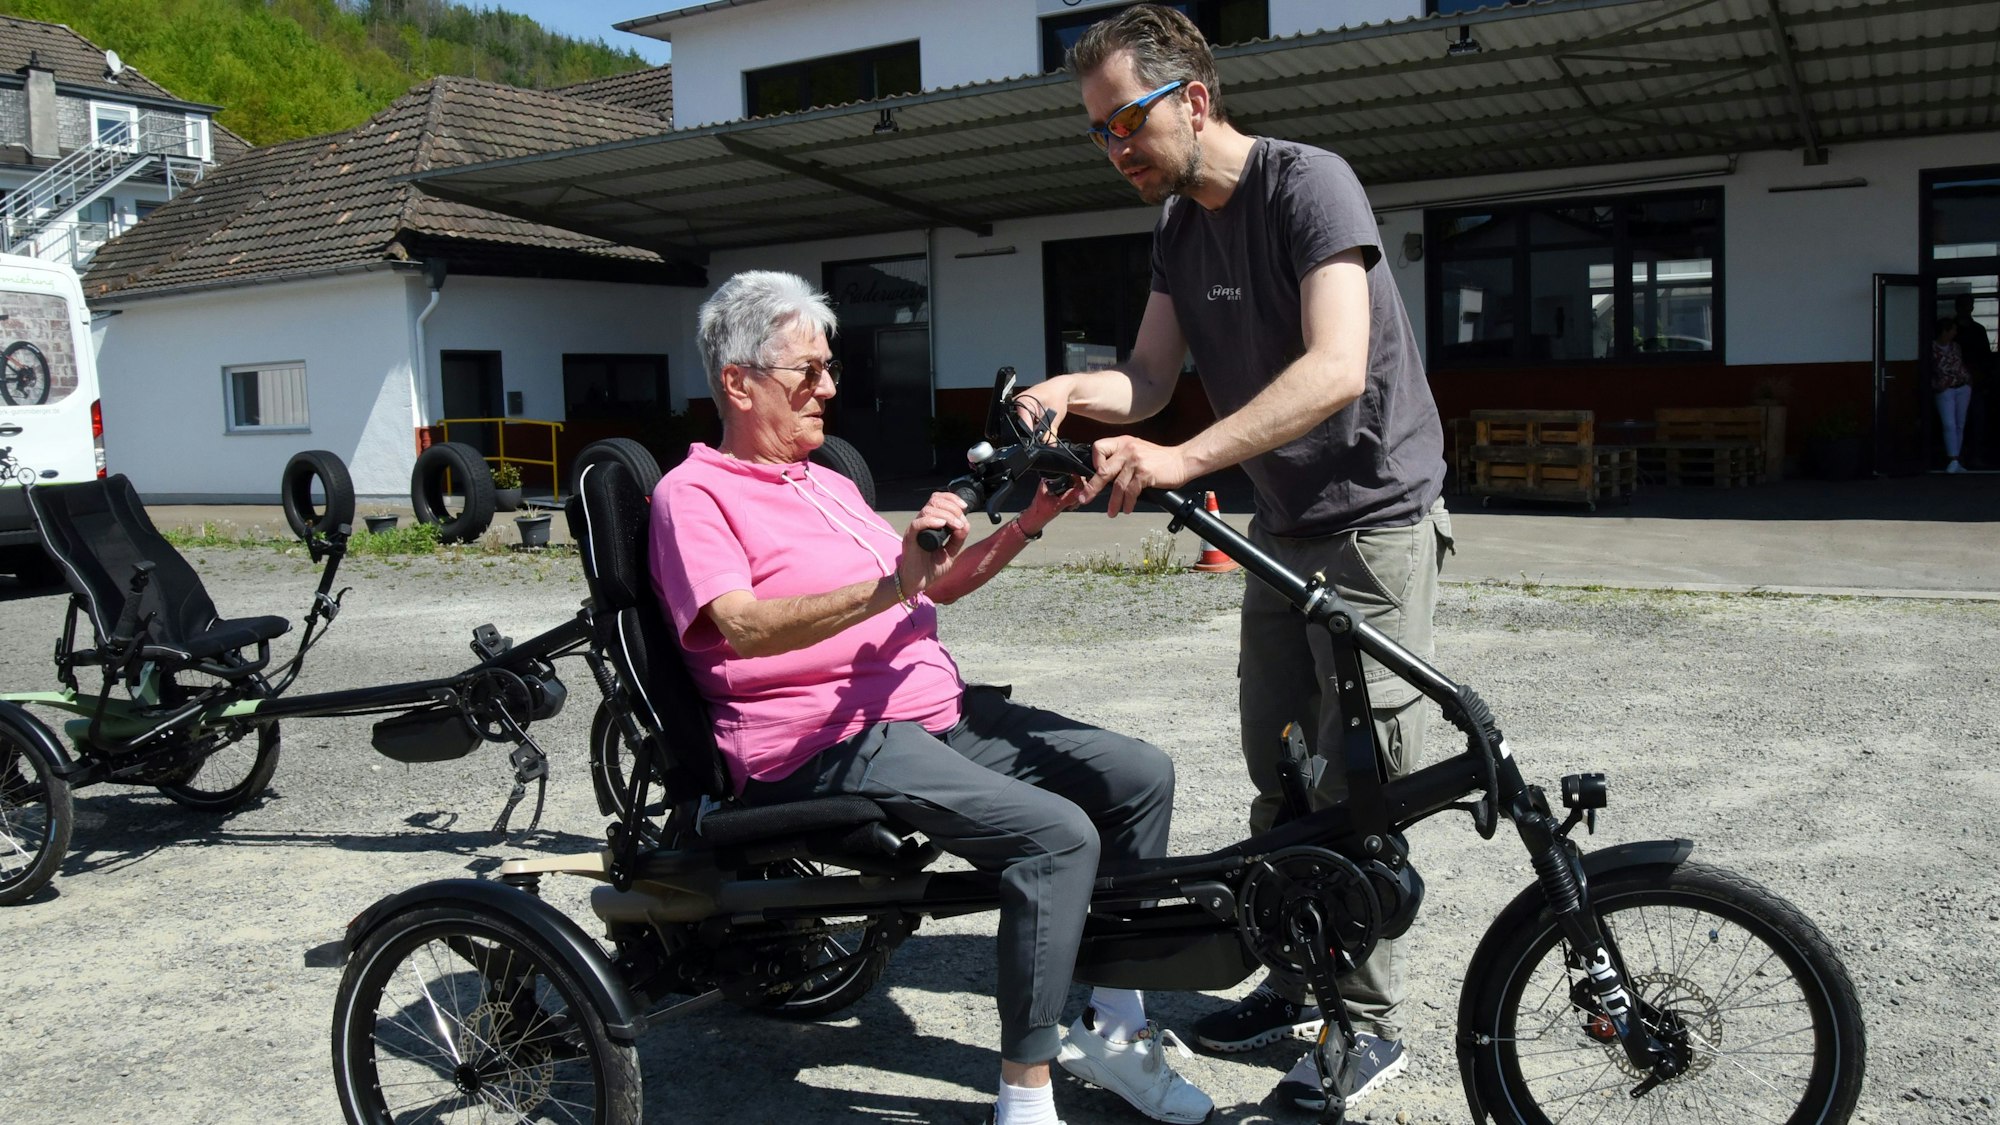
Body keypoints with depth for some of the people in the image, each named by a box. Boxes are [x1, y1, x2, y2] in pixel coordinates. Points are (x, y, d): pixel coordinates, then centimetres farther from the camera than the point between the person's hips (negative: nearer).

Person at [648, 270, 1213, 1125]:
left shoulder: (828, 484, 24)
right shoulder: (694, 494, -4)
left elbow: (929, 588, 26)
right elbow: (739, 626, -22)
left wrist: (1027, 525, 12)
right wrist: (888, 587, -34)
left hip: (938, 710, 9)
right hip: (827, 742, -9)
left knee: (1139, 775, -1)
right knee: (1057, 833, -27)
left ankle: (1110, 1027, 9)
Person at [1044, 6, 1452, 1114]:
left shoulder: (1307, 184, -19)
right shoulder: (1179, 224, 7)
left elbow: (1337, 369, -32)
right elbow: (1152, 375, 2)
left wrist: (1179, 460, -41)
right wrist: (1071, 388, -20)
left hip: (1372, 518, -8)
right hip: (1280, 524, 8)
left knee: (1359, 783, -3)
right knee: (1278, 772, 13)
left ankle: (1370, 1023, 11)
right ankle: (1296, 982, 27)